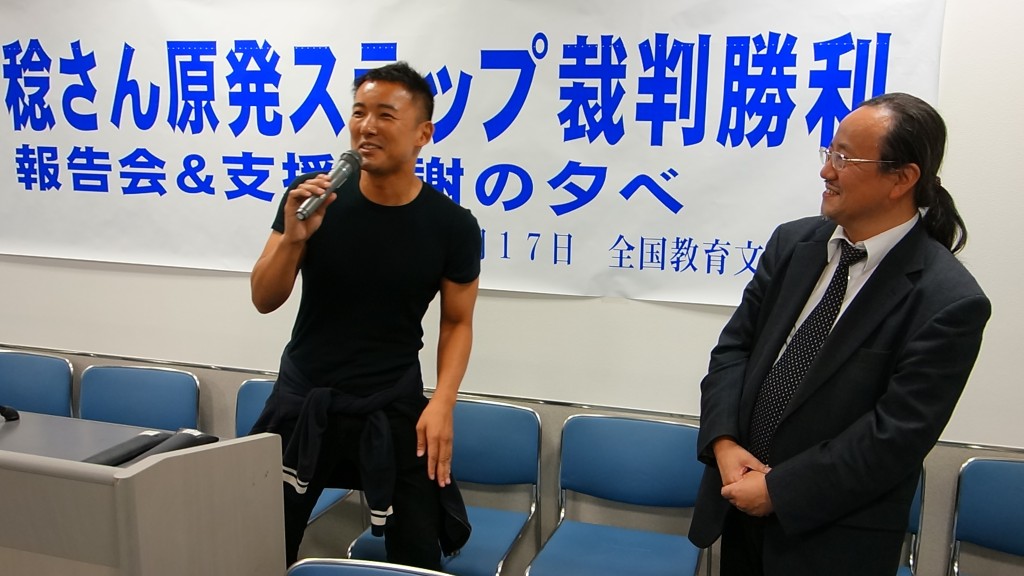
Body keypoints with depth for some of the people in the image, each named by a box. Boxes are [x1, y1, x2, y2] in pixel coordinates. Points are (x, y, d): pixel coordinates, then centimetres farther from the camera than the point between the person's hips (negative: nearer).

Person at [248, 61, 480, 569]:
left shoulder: (452, 225, -11)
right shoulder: (313, 196, -10)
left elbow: (457, 322, 1)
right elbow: (264, 300, -5)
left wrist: (442, 402, -13)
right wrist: (293, 238, -23)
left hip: (394, 407, -1)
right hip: (303, 398, 1)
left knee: (418, 556, 6)